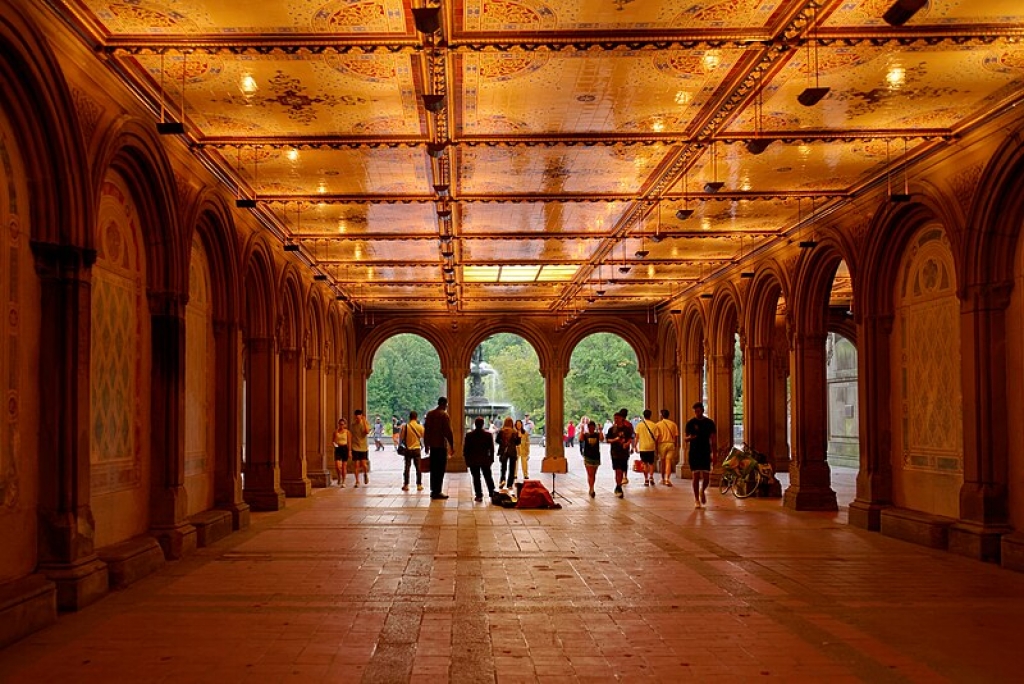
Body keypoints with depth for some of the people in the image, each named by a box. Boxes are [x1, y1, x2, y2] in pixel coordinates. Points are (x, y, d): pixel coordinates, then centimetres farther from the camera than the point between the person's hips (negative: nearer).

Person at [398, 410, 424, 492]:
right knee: (418, 467, 7)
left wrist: (400, 444, 18)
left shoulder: (404, 427, -8)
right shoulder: (420, 427, -5)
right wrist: (422, 446, 21)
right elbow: (423, 438, 3)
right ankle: (419, 485, 8)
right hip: (417, 449, 0)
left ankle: (406, 485, 8)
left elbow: (400, 438, -1)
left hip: (408, 450, 0)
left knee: (407, 467, 6)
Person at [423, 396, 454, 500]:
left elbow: (426, 430, 13)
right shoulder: (444, 415, -11)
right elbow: (448, 432, -15)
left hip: (432, 445, 7)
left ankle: (433, 490, 17)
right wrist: (452, 445, -9)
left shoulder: (429, 413, 10)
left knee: (433, 468, 13)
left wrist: (426, 445, 18)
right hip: (441, 445, -7)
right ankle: (437, 492, -4)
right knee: (441, 469, -3)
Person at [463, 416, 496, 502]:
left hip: (473, 460, -2)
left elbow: (465, 449, -3)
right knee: (488, 477, 14)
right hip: (485, 460, 2)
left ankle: (479, 495, 0)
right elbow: (491, 448, 0)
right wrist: (491, 459, 10)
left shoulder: (469, 435, -7)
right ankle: (492, 493, 17)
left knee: (476, 478, 2)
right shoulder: (488, 434, -4)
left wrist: (467, 459, 6)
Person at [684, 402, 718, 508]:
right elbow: (686, 439, 1)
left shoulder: (709, 423, 4)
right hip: (694, 453, -1)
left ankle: (702, 491, 30)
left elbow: (713, 439, 7)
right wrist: (690, 438, -24)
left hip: (706, 453, 1)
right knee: (696, 476, -3)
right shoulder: (690, 423, 0)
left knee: (706, 477, -2)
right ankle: (696, 500, 6)